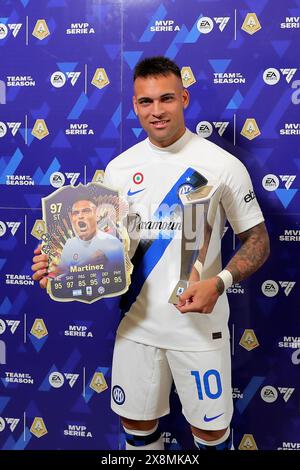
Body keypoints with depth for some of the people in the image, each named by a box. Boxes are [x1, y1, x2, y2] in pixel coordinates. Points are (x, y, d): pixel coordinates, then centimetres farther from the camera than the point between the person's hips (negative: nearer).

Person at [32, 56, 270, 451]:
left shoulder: (222, 164, -10)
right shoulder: (119, 168, 2)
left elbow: (257, 239, -4)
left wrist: (219, 281, -23)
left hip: (200, 326, -3)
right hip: (136, 323, 4)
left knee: (210, 432, 13)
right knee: (137, 425, 19)